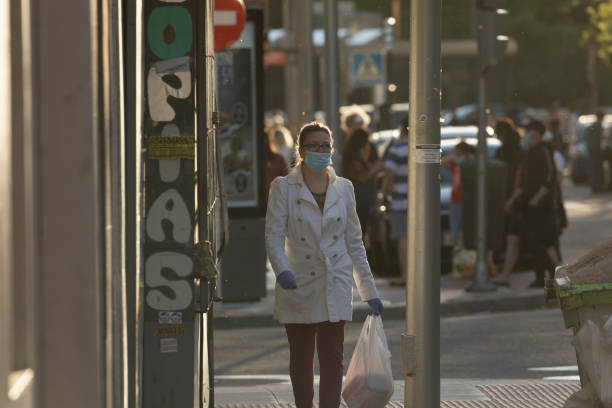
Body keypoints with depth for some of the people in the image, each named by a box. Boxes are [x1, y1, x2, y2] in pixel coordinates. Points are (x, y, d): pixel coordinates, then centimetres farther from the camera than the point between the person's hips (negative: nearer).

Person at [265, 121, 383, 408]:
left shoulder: (343, 189, 8)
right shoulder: (283, 188, 0)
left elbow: (354, 243, 12)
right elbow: (273, 235, -10)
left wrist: (369, 291, 11)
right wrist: (282, 271, -29)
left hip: (335, 287, 1)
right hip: (297, 285, -1)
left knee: (332, 357, -6)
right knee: (301, 359, 7)